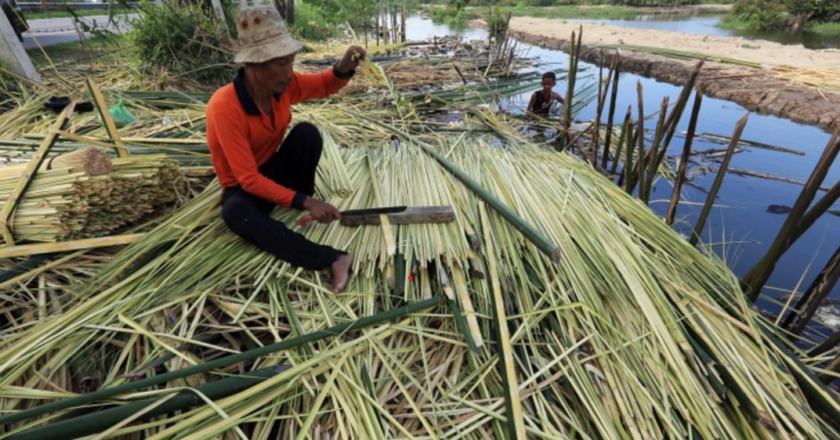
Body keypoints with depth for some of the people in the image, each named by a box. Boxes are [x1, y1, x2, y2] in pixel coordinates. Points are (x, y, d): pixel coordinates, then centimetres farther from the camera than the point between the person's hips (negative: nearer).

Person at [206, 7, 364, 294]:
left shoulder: (283, 85, -12)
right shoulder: (225, 107, -29)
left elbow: (326, 85, 3)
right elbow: (249, 178, -30)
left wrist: (344, 68, -21)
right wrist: (304, 202, -37)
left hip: (275, 170, 5)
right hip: (244, 187, -4)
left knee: (307, 132, -21)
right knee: (235, 213, -39)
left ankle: (304, 212, -6)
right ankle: (332, 259, -42)